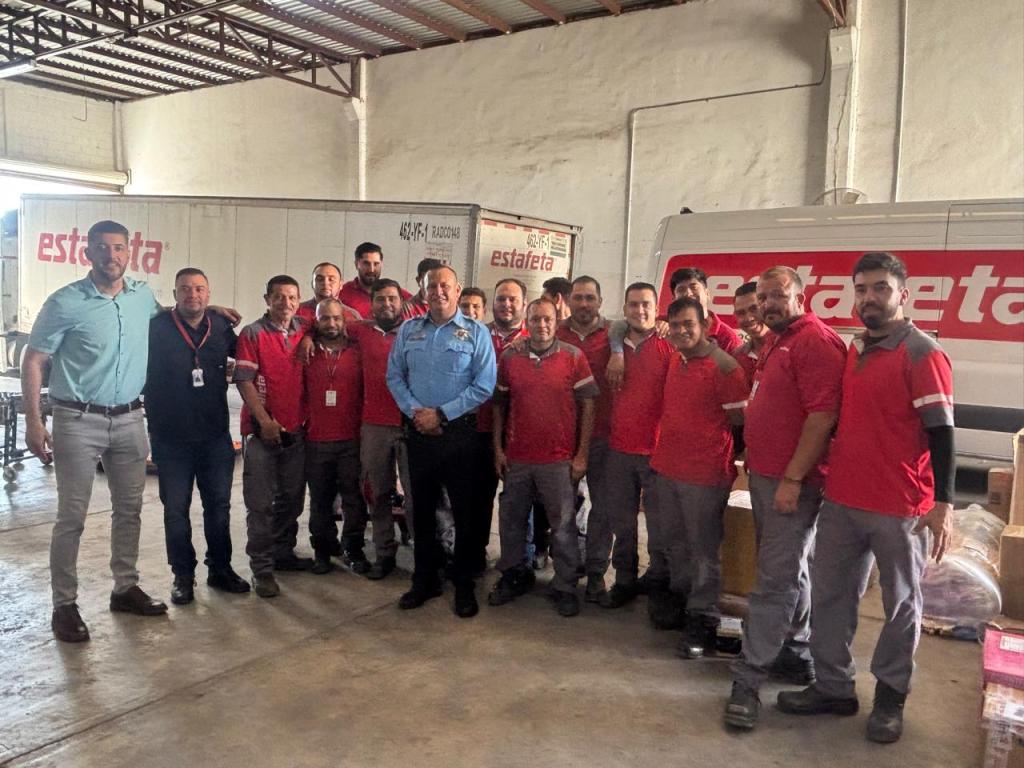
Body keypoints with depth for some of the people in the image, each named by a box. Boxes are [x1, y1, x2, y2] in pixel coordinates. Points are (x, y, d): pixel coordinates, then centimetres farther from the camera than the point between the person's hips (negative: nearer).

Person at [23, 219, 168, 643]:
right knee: (72, 517, 1)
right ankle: (64, 605, 13)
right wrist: (33, 422, -13)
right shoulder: (66, 302, -10)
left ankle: (125, 587, 28)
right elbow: (33, 361, -7)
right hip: (79, 421, -5)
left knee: (129, 508, 13)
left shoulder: (144, 296, 4)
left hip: (130, 419, 5)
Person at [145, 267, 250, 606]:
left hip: (215, 435, 3)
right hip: (171, 438, -3)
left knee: (219, 505, 11)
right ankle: (183, 575, 22)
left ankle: (220, 569, 26)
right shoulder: (156, 328, -8)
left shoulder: (222, 327, 3)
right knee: (175, 509, 8)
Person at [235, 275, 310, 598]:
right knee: (261, 504, 0)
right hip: (262, 430, -4)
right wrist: (265, 420, -16)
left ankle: (284, 553, 29)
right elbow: (244, 380, -9)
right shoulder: (252, 333, -4)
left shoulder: (305, 334, 8)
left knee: (291, 499, 14)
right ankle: (262, 568, 7)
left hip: (296, 431, 5)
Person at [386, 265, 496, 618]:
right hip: (418, 432, 3)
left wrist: (441, 414, -13)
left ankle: (464, 585, 19)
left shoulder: (476, 332, -2)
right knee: (422, 509, 12)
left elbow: (484, 386, -9)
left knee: (465, 510, 4)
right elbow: (395, 376, 7)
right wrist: (414, 411, -9)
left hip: (459, 432, -3)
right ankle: (424, 579, 27)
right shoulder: (408, 330, 9)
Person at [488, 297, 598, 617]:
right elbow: (500, 405, 9)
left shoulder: (573, 357, -4)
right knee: (511, 519, 14)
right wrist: (498, 448, 5)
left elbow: (587, 406, -3)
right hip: (517, 457, 3)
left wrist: (581, 454, -6)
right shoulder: (509, 357, 3)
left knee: (563, 525, 4)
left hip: (559, 459, -3)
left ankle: (566, 587, 19)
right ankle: (513, 576, 32)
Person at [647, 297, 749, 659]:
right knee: (672, 543, 20)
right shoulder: (675, 360, 7)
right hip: (665, 466, 7)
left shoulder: (724, 367, -14)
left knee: (703, 550, 4)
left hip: (704, 473, -7)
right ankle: (682, 599, 40)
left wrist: (706, 440, 0)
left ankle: (702, 620, 17)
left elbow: (739, 419, -10)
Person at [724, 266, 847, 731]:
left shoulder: (815, 340, -14)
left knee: (775, 582, -5)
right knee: (788, 573, 19)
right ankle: (795, 655, 33)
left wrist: (793, 478, -22)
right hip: (765, 477, 10)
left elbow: (823, 414, -22)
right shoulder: (780, 343, 17)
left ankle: (747, 680, 0)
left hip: (791, 482, -10)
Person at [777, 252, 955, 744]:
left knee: (901, 604, 11)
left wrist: (943, 503, -20)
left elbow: (941, 432, -13)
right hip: (841, 501, 7)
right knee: (828, 595, 13)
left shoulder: (922, 353, -10)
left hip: (900, 509, -7)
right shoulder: (854, 350, 11)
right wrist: (826, 473, 15)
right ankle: (834, 687, 28)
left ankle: (890, 698, 26)